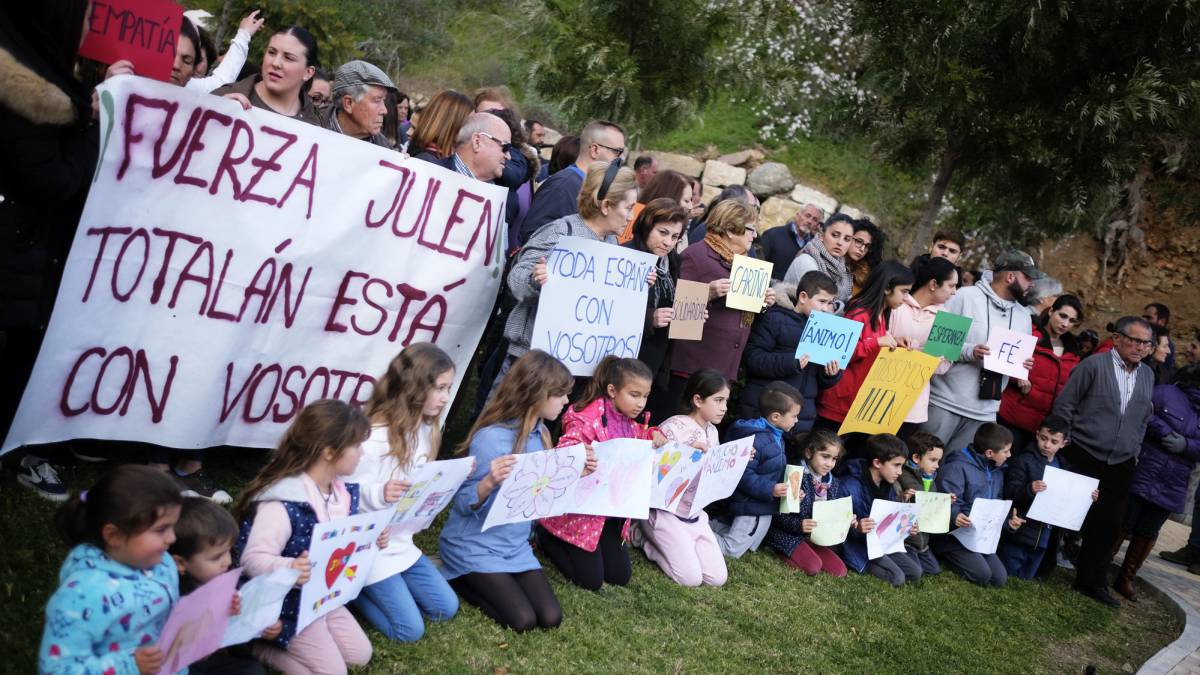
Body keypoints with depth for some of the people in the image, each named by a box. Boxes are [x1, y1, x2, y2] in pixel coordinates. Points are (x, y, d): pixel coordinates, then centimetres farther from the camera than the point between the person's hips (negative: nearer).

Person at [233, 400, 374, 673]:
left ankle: (296, 645, 21)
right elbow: (252, 559, -32)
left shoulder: (344, 491, -2)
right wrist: (289, 569, -50)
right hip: (288, 604, -9)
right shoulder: (281, 503, -30)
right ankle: (254, 643, 6)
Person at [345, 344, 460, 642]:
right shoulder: (374, 438, -26)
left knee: (446, 608, 11)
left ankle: (377, 589, 20)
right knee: (410, 630, -6)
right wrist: (380, 493, -42)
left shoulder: (425, 429, 1)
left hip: (402, 542, 8)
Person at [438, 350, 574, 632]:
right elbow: (464, 505, -20)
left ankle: (483, 582, 16)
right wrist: (489, 483, -41)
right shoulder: (491, 438, -23)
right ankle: (460, 579, 8)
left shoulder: (539, 435, 1)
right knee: (523, 620, -15)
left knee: (551, 618, -6)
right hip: (475, 547, -7)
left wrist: (577, 475, -2)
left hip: (516, 546, 7)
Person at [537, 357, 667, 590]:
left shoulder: (633, 424, 4)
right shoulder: (588, 419, -20)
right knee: (591, 580, -5)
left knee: (620, 577, 8)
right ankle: (546, 536, 17)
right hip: (581, 512, -8)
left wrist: (654, 436, -2)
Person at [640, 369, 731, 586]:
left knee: (718, 577, -1)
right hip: (667, 511, -7)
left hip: (696, 514, 7)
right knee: (691, 578, -12)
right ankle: (644, 535, 9)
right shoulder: (672, 428, -16)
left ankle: (664, 542, 17)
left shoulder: (712, 431, 7)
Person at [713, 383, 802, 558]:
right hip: (751, 508, -10)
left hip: (766, 507, 10)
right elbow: (743, 475, -28)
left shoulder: (776, 437, 8)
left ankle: (709, 524, 27)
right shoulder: (756, 440, -26)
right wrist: (769, 489, -29)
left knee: (750, 548, 23)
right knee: (732, 550, -4)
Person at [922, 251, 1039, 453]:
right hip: (945, 404, -5)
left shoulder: (1023, 317, 16)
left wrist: (1023, 366, 0)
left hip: (984, 413, 5)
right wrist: (969, 351, -20)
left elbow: (1021, 358, 23)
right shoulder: (966, 296, -4)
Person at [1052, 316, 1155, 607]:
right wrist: (1065, 443, -5)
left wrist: (1134, 451, 14)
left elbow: (1144, 418, 20)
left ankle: (1093, 582, 16)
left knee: (1108, 525, 5)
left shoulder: (1147, 375, 11)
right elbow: (1064, 405, -4)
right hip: (1083, 458, -5)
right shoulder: (1094, 365, -6)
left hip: (1121, 465, 5)